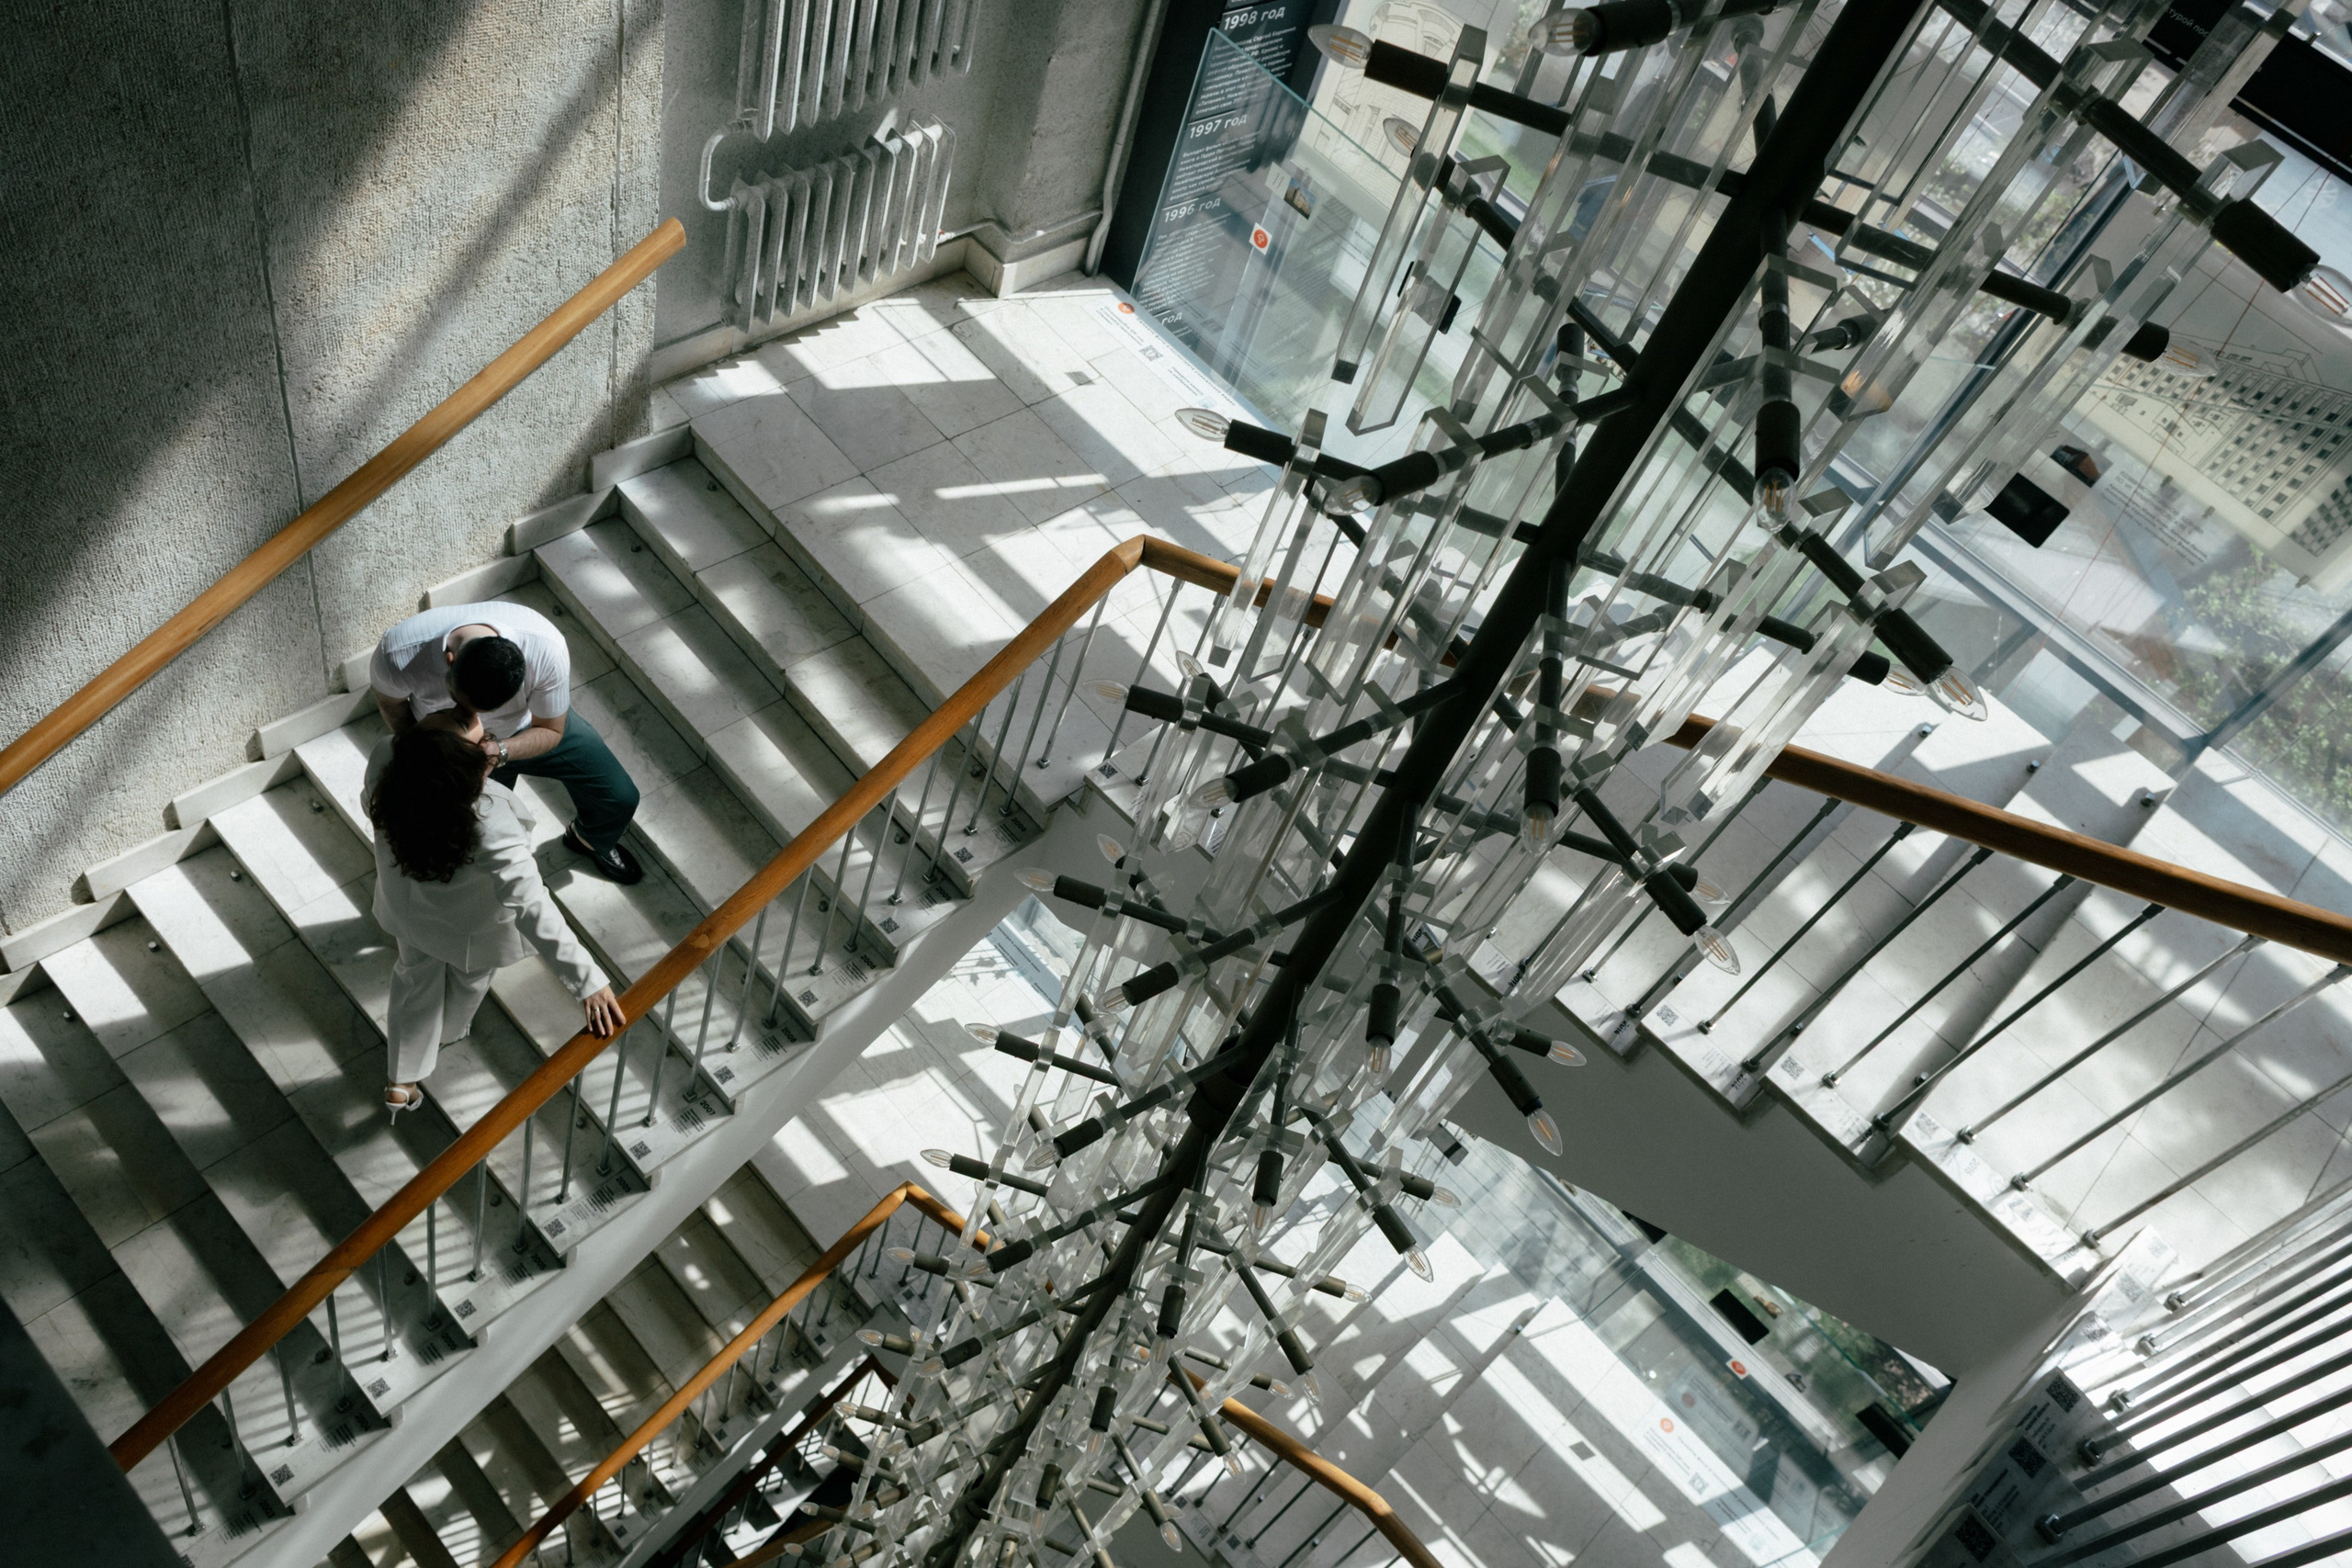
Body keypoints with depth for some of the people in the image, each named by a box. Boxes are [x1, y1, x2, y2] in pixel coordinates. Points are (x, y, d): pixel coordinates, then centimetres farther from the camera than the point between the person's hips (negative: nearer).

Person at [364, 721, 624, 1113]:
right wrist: (586, 979, -42)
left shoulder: (385, 756, -36)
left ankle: (402, 1081, 49)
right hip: (469, 927, -3)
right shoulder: (491, 830, -49)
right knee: (468, 979, 33)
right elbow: (532, 909, -45)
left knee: (416, 977, 33)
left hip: (407, 905, 3)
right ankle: (447, 1034, 66)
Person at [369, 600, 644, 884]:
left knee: (620, 798, 3)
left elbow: (551, 731, -20)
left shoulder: (546, 649, -41)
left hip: (527, 729, 0)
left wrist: (500, 752, -38)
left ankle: (589, 840, 40)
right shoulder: (398, 655, -39)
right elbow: (390, 703, -11)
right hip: (450, 746, 0)